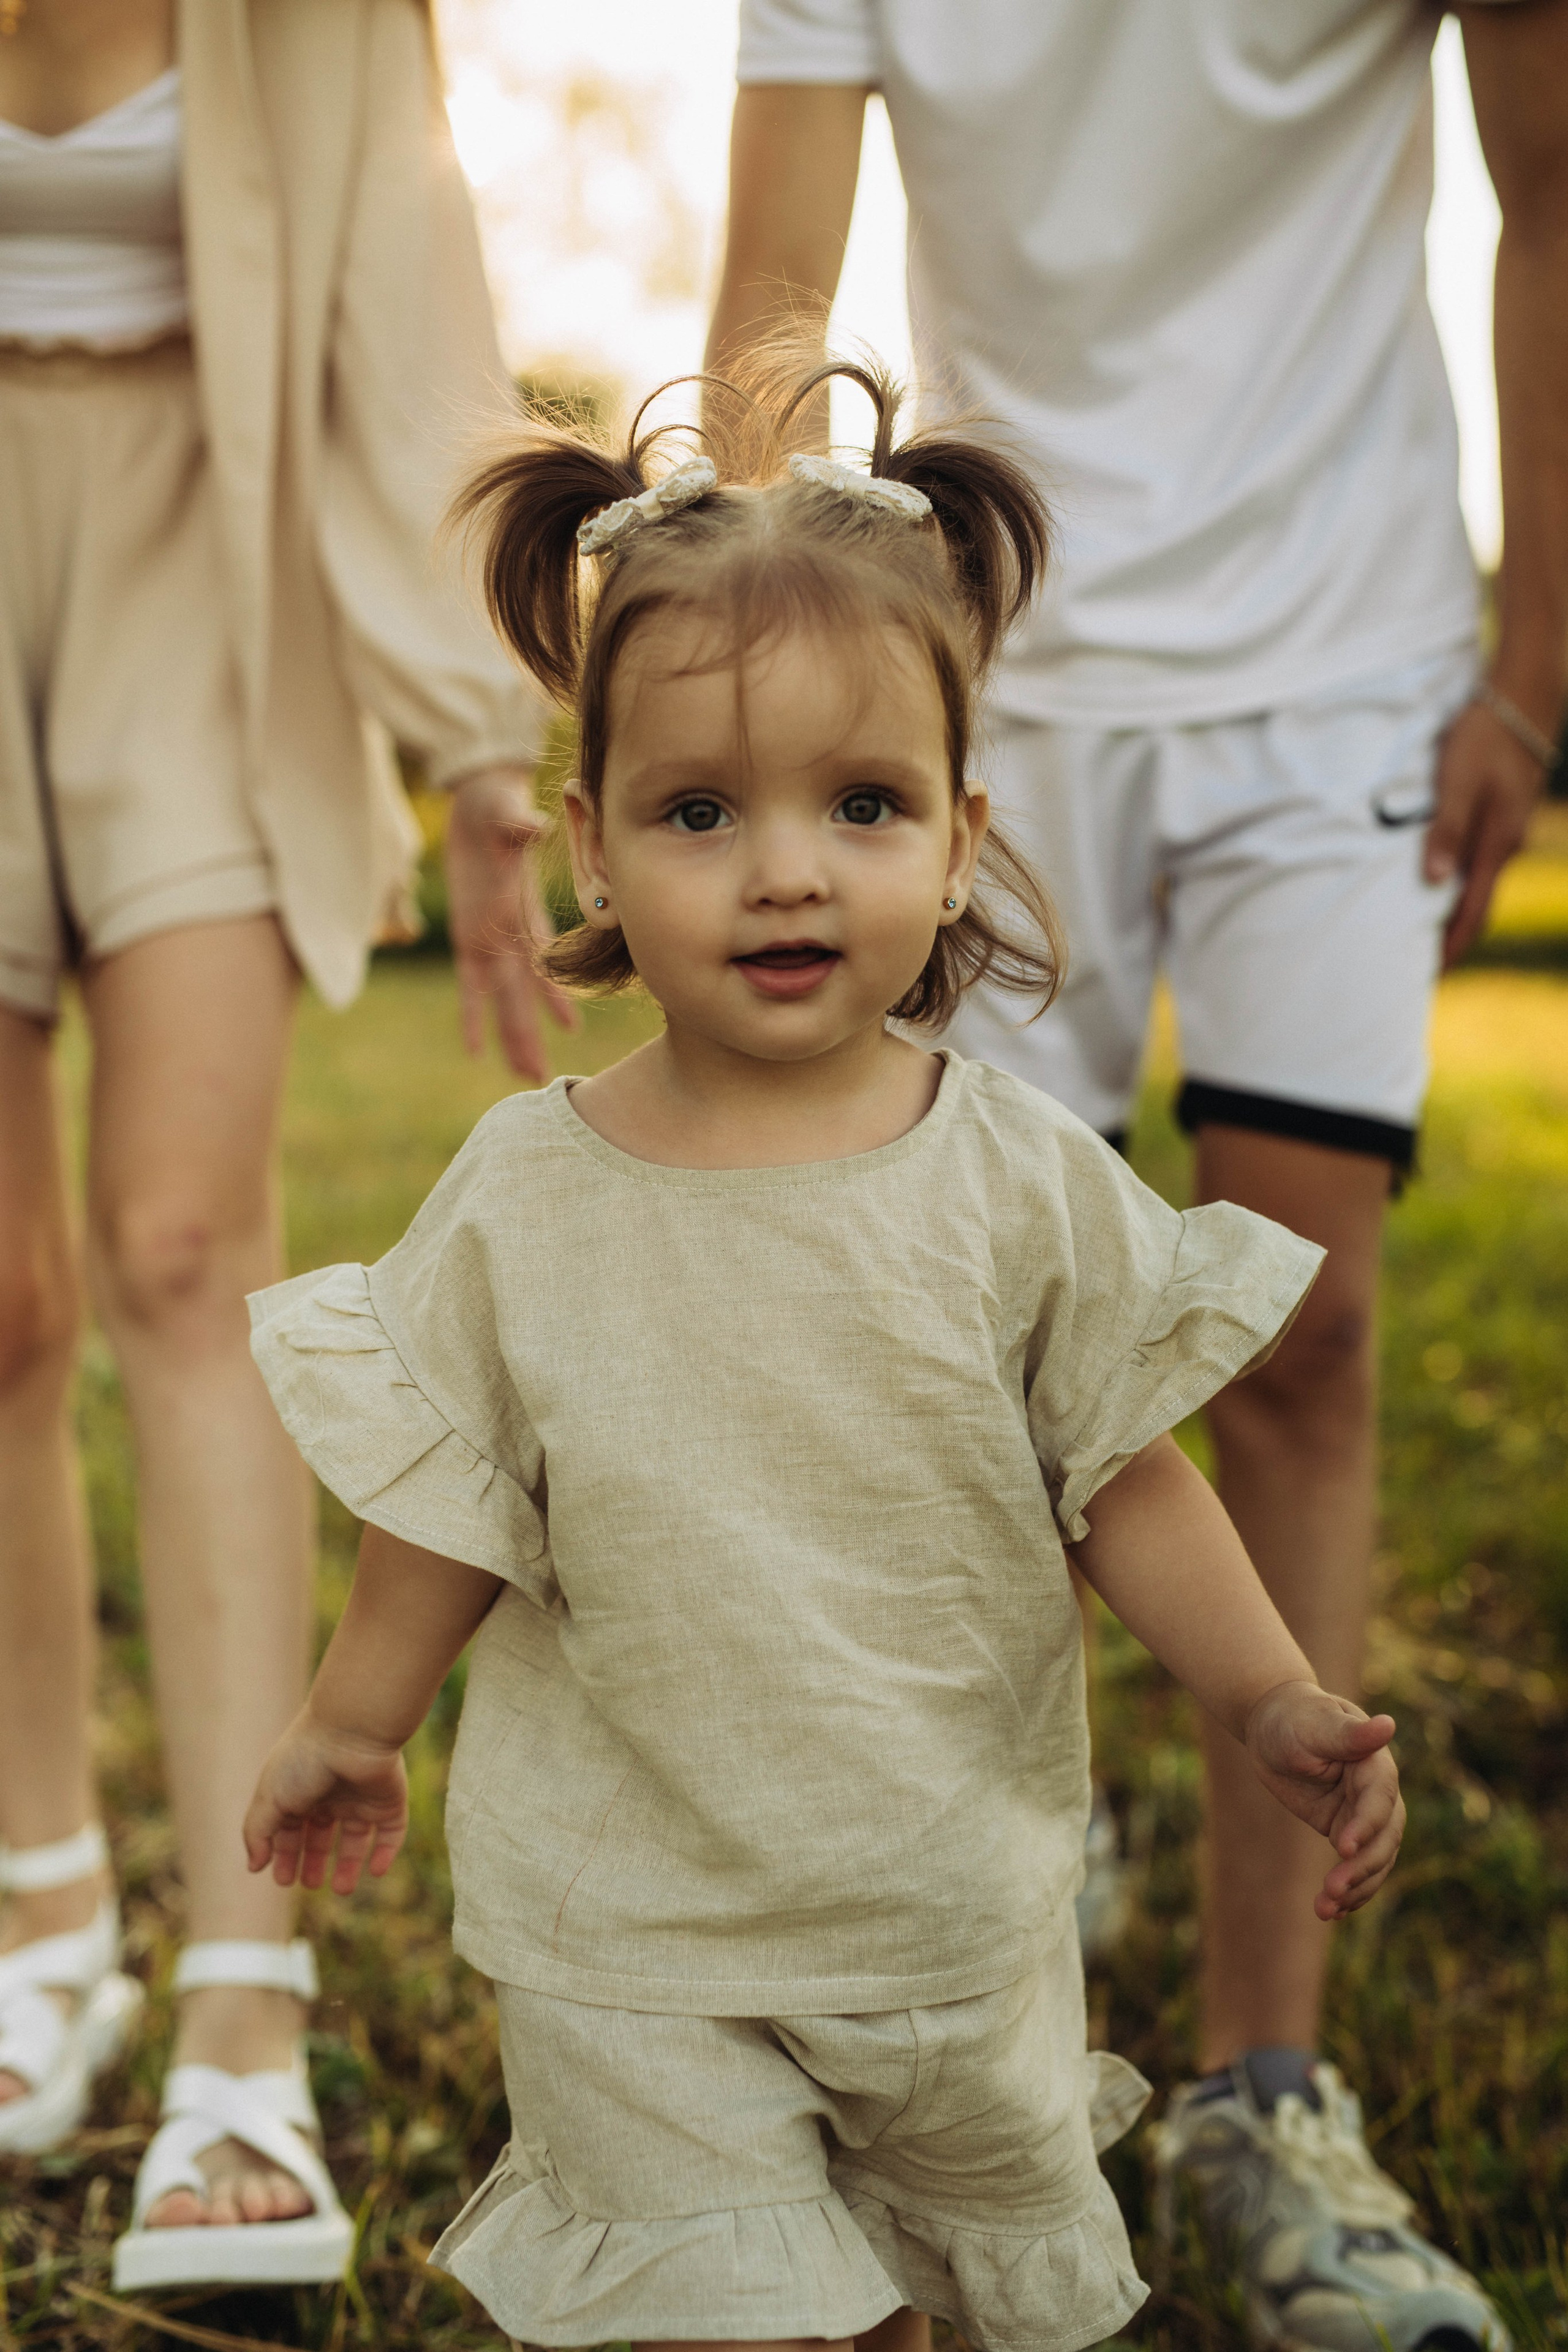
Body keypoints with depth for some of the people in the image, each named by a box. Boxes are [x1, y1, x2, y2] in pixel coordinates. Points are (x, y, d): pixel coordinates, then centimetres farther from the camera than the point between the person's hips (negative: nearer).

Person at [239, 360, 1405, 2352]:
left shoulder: (1024, 1184, -11)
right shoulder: (526, 1198, -10)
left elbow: (1123, 1480, -4)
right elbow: (450, 1508, 2)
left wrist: (1269, 1700, -15)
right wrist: (351, 1726, 10)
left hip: (959, 1917, 2)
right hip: (630, 1937, -1)